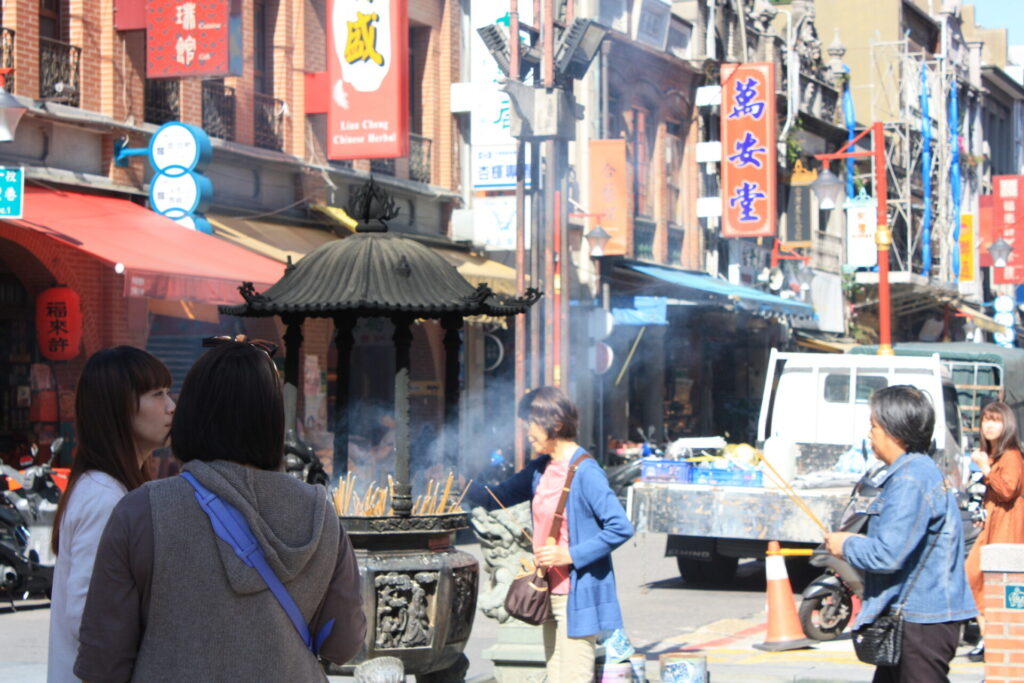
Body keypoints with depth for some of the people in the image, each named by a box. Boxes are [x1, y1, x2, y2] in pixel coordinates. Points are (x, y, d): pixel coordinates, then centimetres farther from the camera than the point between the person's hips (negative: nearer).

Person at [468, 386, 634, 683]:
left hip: (578, 596, -9)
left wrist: (571, 555, -21)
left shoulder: (585, 472, -15)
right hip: (552, 593, 9)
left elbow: (620, 528, -19)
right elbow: (497, 498, 23)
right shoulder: (540, 469, 10)